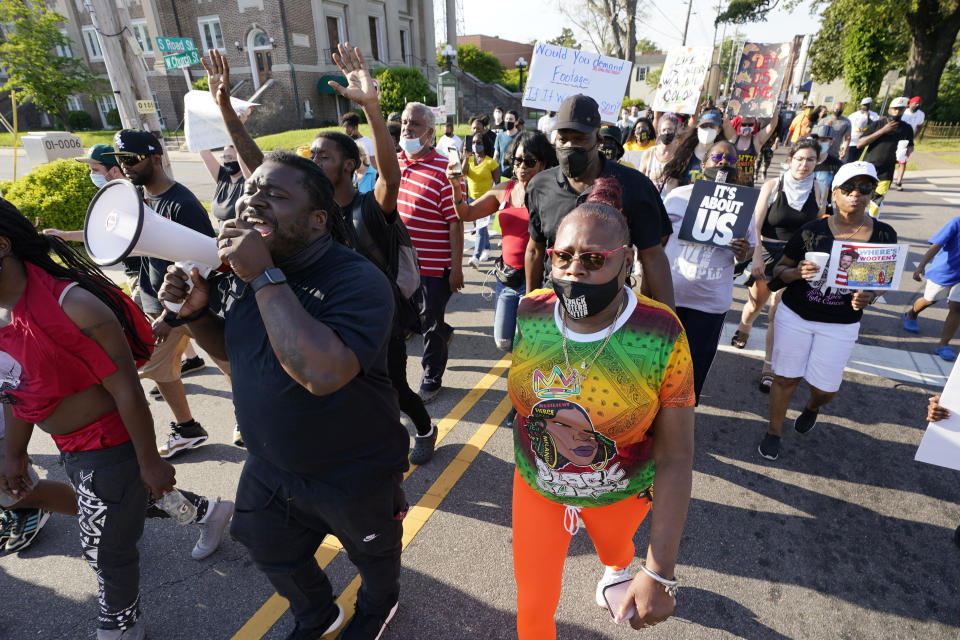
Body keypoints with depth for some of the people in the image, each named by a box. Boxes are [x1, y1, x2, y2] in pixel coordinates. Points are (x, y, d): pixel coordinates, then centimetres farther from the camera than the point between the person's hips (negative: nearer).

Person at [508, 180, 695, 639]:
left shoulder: (661, 336, -27)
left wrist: (660, 572, -23)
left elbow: (675, 457, -23)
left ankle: (618, 569, 73)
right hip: (536, 485, 1)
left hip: (620, 493, 0)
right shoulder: (530, 314, -19)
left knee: (614, 545, 34)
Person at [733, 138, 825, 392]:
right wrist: (757, 257, -17)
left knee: (778, 314, -3)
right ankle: (743, 328, 50)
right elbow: (756, 225, -8)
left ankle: (769, 369, 5)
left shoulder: (819, 192, 2)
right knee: (755, 304, 15)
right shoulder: (772, 186, -5)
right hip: (768, 254, 0)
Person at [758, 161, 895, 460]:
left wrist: (870, 296, -14)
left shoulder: (883, 234, -2)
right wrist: (797, 273, -23)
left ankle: (811, 409, 43)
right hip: (795, 316, -1)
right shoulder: (812, 230, -7)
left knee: (826, 388, 6)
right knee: (786, 377, 4)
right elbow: (779, 270, -1)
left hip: (841, 325, 1)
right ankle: (774, 432, 24)